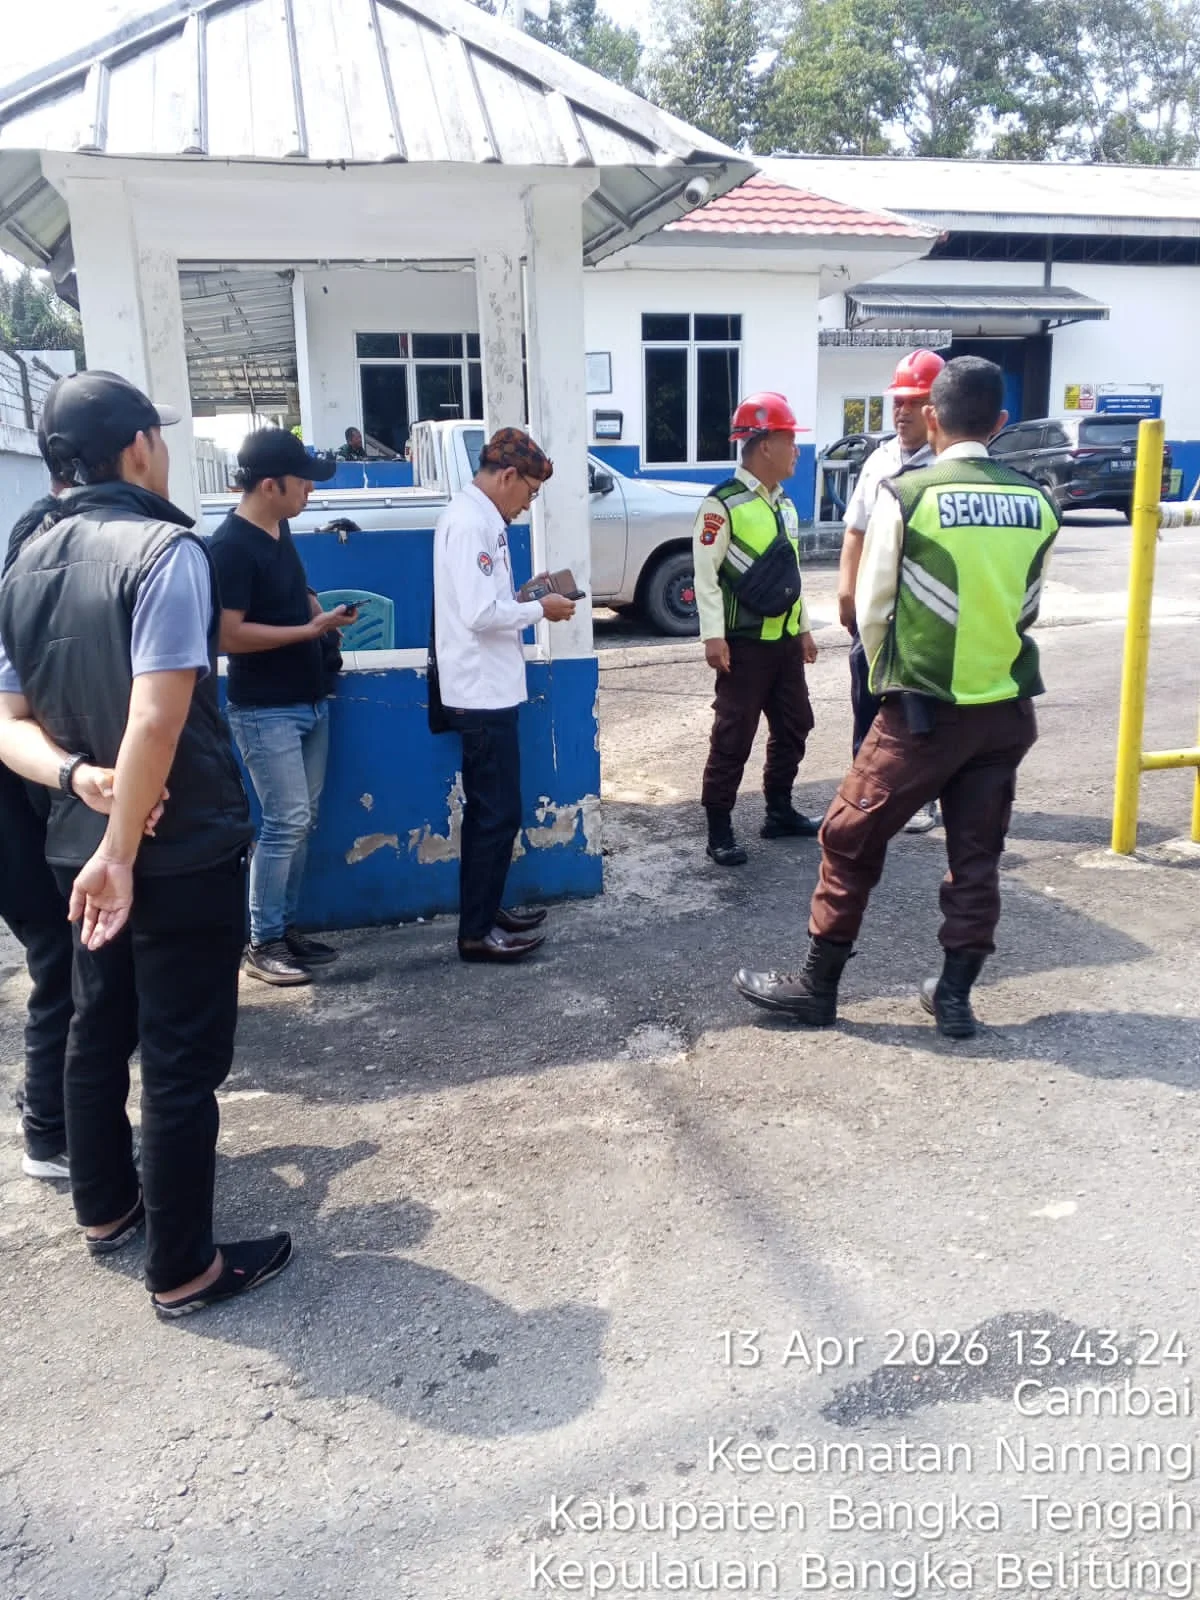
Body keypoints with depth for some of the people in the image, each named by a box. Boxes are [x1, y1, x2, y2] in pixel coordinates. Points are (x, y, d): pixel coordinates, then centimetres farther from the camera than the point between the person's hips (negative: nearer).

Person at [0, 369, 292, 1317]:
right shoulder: (167, 550, -17)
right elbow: (156, 722, -25)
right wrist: (120, 854, -20)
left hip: (76, 844, 8)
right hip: (182, 851, -8)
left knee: (99, 1030, 21)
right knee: (182, 1058, 2)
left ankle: (105, 1209, 39)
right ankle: (183, 1269, 15)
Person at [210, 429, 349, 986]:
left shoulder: (279, 528, 8)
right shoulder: (230, 546, -18)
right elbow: (228, 635, -22)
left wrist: (319, 612, 4)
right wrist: (311, 629, -19)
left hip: (309, 700, 9)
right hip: (265, 710, -9)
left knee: (302, 820, 11)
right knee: (285, 821, -7)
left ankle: (286, 926, 22)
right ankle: (261, 943, 5)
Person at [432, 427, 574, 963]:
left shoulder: (476, 517, 13)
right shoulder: (470, 522, -18)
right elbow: (480, 614, -25)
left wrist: (526, 597, 5)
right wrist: (539, 609, -12)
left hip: (487, 690, 10)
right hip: (483, 693, -10)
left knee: (488, 811, 17)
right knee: (498, 813, -3)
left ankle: (485, 911, 29)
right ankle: (476, 932, 7)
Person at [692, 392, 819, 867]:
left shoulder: (784, 504, 13)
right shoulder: (722, 504, -13)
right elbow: (705, 573, -15)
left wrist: (803, 628, 19)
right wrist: (713, 637, -20)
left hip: (784, 639, 8)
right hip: (744, 643, -8)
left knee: (794, 727, 15)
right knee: (733, 736, -4)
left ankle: (779, 812, 30)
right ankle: (719, 831, 4)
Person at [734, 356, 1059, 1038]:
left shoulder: (907, 494, -10)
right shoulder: (1036, 502, 2)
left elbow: (872, 606, -4)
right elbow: (1028, 607, 10)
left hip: (925, 708, -4)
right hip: (1007, 707, 5)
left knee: (851, 839, 7)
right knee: (977, 855, 14)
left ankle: (818, 986, 15)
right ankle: (955, 996, 21)